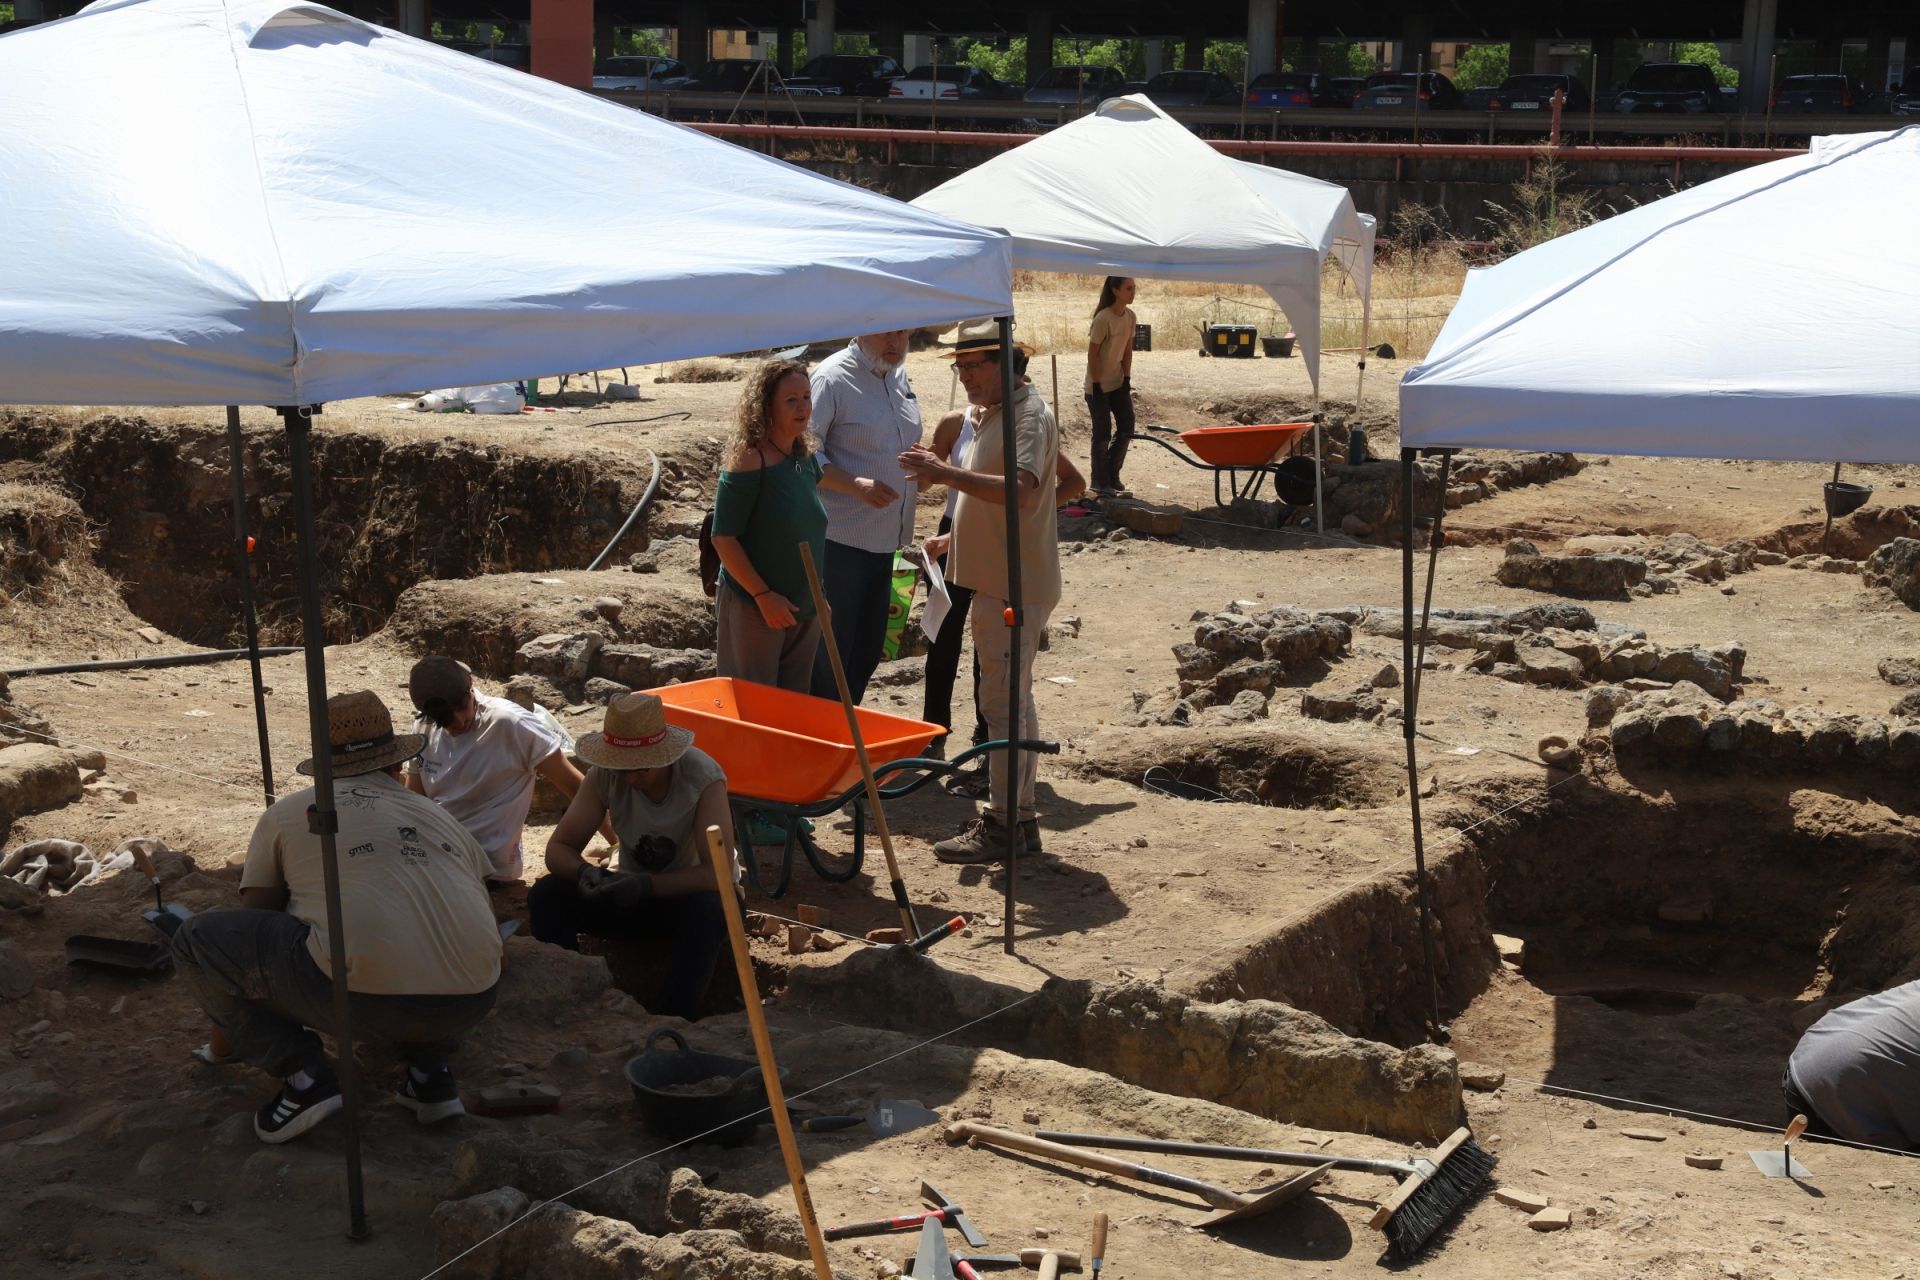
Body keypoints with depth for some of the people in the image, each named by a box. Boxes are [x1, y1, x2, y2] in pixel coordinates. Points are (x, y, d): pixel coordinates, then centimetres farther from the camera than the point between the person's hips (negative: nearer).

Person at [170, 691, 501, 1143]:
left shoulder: (287, 814, 17)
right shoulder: (441, 817, 26)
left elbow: (251, 921, 26)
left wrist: (228, 1037, 43)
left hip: (364, 998, -5)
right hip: (470, 1003, 5)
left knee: (196, 940, 13)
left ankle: (303, 1077, 6)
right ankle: (430, 1072, 19)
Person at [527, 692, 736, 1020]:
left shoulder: (702, 776, -26)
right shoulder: (604, 775, -15)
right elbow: (558, 848, -11)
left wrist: (647, 884, -42)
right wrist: (584, 871, -35)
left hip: (692, 893, -4)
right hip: (634, 893, 4)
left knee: (707, 911, -39)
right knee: (547, 895, -19)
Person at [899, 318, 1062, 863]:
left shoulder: (1028, 414, -16)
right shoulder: (992, 414, 16)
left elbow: (1021, 489, -32)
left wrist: (947, 473, -34)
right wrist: (952, 541, 15)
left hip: (1015, 587, -11)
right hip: (994, 580, 11)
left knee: (1003, 703, -8)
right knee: (1013, 702, 14)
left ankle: (1002, 824, -5)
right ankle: (1021, 818, 22)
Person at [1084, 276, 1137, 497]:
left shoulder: (1130, 316, 0)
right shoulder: (1103, 318, -21)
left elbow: (1128, 350, 6)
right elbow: (1092, 355, -18)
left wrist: (1127, 379, 1)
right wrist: (1096, 386, -18)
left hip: (1118, 383, 7)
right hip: (1099, 386, -7)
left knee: (1126, 429, 6)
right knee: (1103, 433, -2)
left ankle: (1112, 477, 20)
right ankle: (1101, 483, 10)